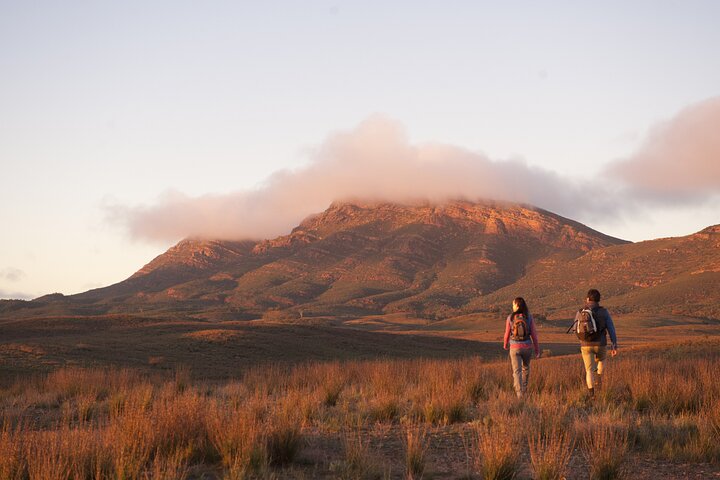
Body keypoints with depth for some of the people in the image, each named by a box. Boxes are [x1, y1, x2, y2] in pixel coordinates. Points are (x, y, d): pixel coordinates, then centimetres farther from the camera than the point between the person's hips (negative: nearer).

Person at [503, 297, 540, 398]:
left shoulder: (510, 318, -9)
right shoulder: (529, 318, -8)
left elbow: (507, 334, -1)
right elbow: (534, 334, -7)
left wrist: (505, 345, 21)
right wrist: (537, 350, 0)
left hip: (515, 348, -2)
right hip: (527, 347, 2)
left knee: (517, 371, -1)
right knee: (526, 367, 29)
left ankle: (519, 394, -16)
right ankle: (524, 387, 40)